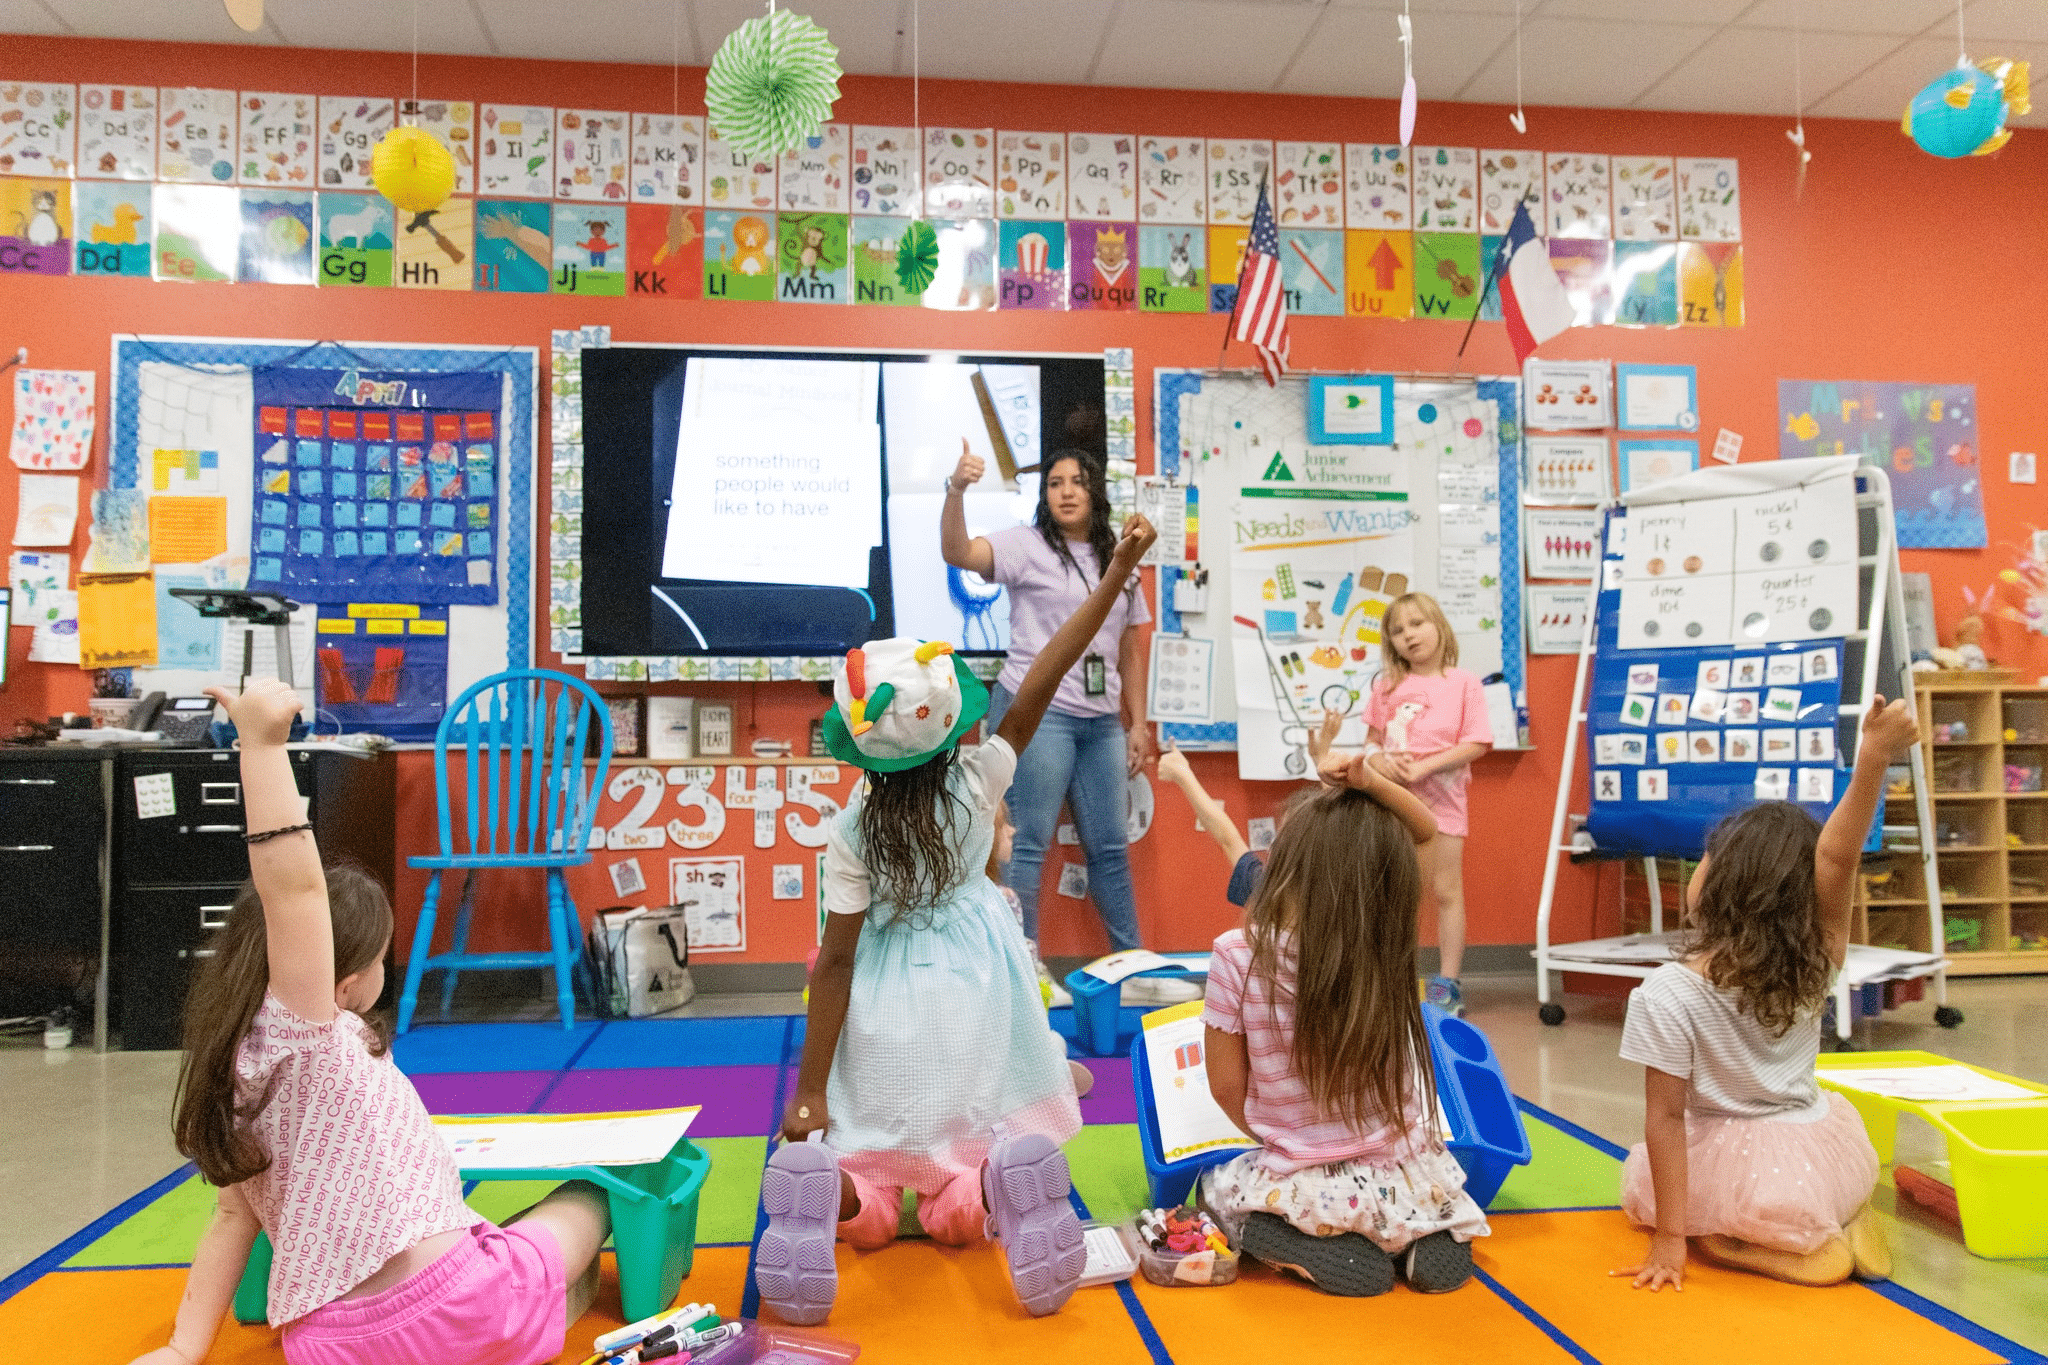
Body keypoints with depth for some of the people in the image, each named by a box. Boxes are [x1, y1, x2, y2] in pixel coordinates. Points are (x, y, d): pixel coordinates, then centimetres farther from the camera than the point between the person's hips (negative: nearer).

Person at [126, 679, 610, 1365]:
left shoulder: (249, 1065, 11)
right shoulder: (297, 1033, -13)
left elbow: (233, 1213, 7)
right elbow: (293, 888, -26)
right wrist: (262, 743, -29)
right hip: (449, 1306, -6)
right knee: (586, 1199, 18)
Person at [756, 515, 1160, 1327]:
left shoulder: (852, 832, -16)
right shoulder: (976, 785, -14)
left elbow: (836, 961, -14)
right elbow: (1037, 688, -12)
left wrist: (808, 1091, -7)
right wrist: (1114, 576, -9)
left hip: (887, 1006, -1)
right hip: (973, 997, 1)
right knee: (955, 1215, 14)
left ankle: (842, 1190, -25)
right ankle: (985, 1182, -25)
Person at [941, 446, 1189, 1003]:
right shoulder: (1027, 545, -1)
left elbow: (1131, 649, 18)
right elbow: (957, 553, -19)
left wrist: (1138, 723, 13)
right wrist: (956, 491, -35)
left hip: (1101, 723, 6)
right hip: (1036, 711, -6)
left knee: (1111, 847, 11)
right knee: (1029, 844, -4)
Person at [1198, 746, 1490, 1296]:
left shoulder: (1237, 956, -19)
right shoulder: (1386, 939, -12)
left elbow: (1226, 1086, -9)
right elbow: (1425, 831, 4)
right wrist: (1370, 782, -14)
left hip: (1311, 1188, -3)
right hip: (1408, 1181, 4)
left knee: (1217, 1185, 28)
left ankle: (1333, 1255, 1)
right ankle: (1423, 1240, 5)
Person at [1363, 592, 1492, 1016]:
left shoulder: (1464, 683, -5)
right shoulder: (1387, 685, 4)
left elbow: (1475, 745, -10)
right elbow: (1372, 739, 9)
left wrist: (1422, 767, -19)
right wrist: (1382, 762, -13)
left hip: (1440, 798, -3)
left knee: (1446, 890, 4)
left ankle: (1448, 982, 12)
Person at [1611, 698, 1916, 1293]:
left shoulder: (1667, 994, -18)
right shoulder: (1814, 964, -8)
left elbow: (1666, 1116, -16)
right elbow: (1835, 856, -9)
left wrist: (1669, 1237, -10)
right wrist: (1873, 759, -20)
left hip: (1743, 1175, -6)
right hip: (1834, 1162, 6)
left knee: (1637, 1182, 23)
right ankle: (1842, 1224, 11)